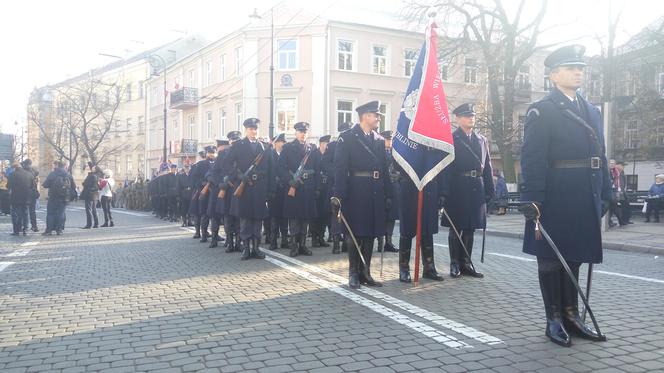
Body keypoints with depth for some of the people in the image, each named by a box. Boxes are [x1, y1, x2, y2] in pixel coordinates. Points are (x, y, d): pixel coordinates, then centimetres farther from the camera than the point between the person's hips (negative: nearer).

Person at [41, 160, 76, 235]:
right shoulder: (68, 174, 5)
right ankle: (59, 229, 7)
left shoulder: (52, 174, -8)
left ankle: (49, 230, 2)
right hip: (64, 198, 4)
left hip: (53, 197, -4)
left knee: (50, 213, 3)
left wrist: (42, 184, 12)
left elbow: (45, 184, -9)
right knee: (61, 213, 9)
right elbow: (74, 186, 5)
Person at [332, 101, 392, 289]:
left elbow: (384, 170, 15)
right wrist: (338, 196, -17)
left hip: (375, 195, 6)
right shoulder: (347, 138, -3)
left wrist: (388, 195, 10)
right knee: (355, 234, 1)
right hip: (356, 194, -6)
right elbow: (340, 168, -10)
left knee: (370, 235, 9)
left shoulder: (379, 141, 15)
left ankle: (365, 272, 18)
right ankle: (353, 273, 11)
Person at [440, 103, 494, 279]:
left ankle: (466, 263, 17)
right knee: (455, 228, 2)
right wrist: (445, 193, -14)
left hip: (477, 190, 5)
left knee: (470, 228, 9)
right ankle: (455, 264, 10)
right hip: (457, 190, -5)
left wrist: (489, 190, 6)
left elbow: (487, 166, 14)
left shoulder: (482, 140, 15)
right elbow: (446, 168, -7)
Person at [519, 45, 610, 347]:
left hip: (585, 200, 7)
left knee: (573, 257, 13)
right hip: (554, 199, -6)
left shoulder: (592, 112, 17)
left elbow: (600, 157, 17)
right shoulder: (541, 111, -5)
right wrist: (532, 201, -19)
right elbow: (532, 159, -12)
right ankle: (554, 321, 13)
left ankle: (571, 316, 23)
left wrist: (604, 195, 11)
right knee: (550, 259, 3)